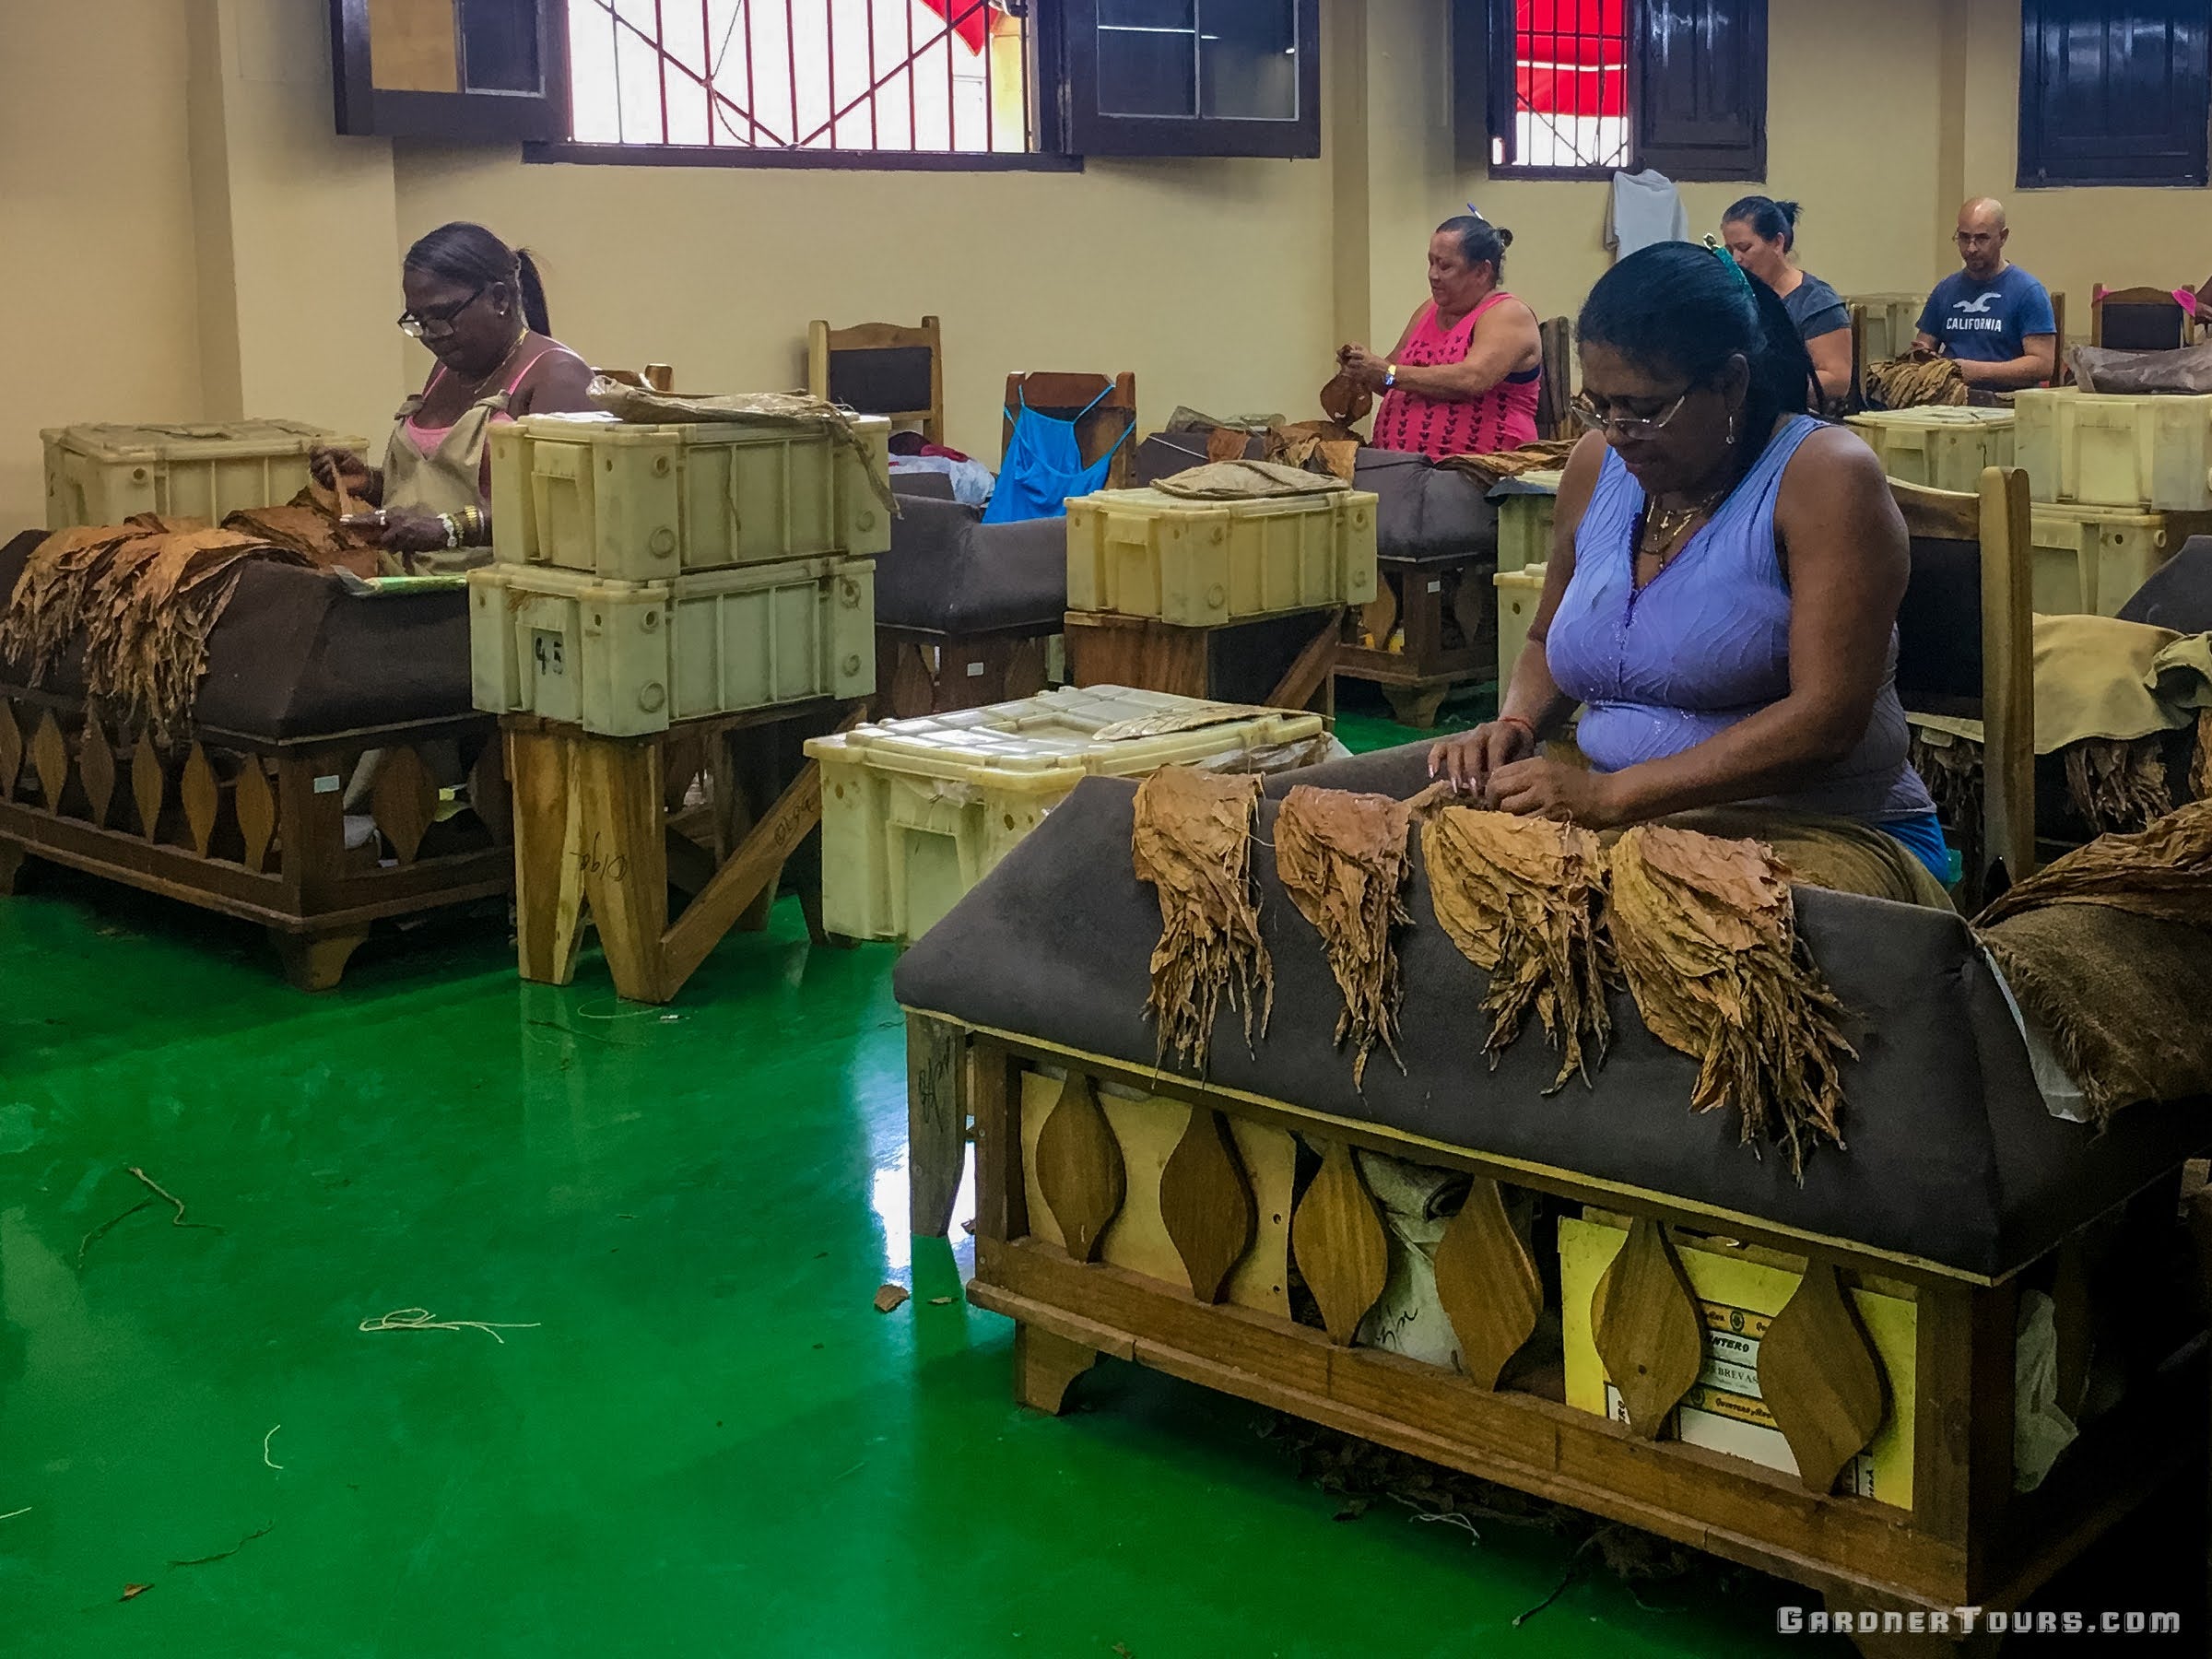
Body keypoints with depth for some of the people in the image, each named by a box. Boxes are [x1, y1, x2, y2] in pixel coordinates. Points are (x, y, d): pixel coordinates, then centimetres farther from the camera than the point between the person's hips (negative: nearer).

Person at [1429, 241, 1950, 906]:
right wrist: (1513, 725, 1)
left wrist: (1609, 794, -26)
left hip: (1827, 833, -7)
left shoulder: (1824, 476, -10)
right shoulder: (1598, 464, 9)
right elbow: (1549, 644, 25)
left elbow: (1827, 717, -20)